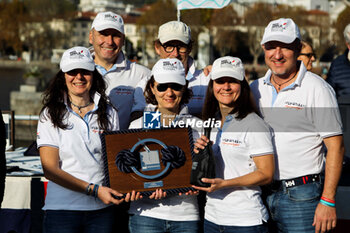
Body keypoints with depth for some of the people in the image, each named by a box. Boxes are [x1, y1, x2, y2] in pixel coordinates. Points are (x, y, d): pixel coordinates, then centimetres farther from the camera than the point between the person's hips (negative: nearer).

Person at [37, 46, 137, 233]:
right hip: (62, 208, -2)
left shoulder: (108, 113, 9)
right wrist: (93, 189, -17)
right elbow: (50, 169, -8)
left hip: (102, 210, 2)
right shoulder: (50, 115, 0)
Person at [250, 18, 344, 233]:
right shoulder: (255, 88, 9)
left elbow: (335, 147, -9)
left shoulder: (317, 89, -7)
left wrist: (328, 201, -13)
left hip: (300, 197, -5)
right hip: (259, 194, 5)